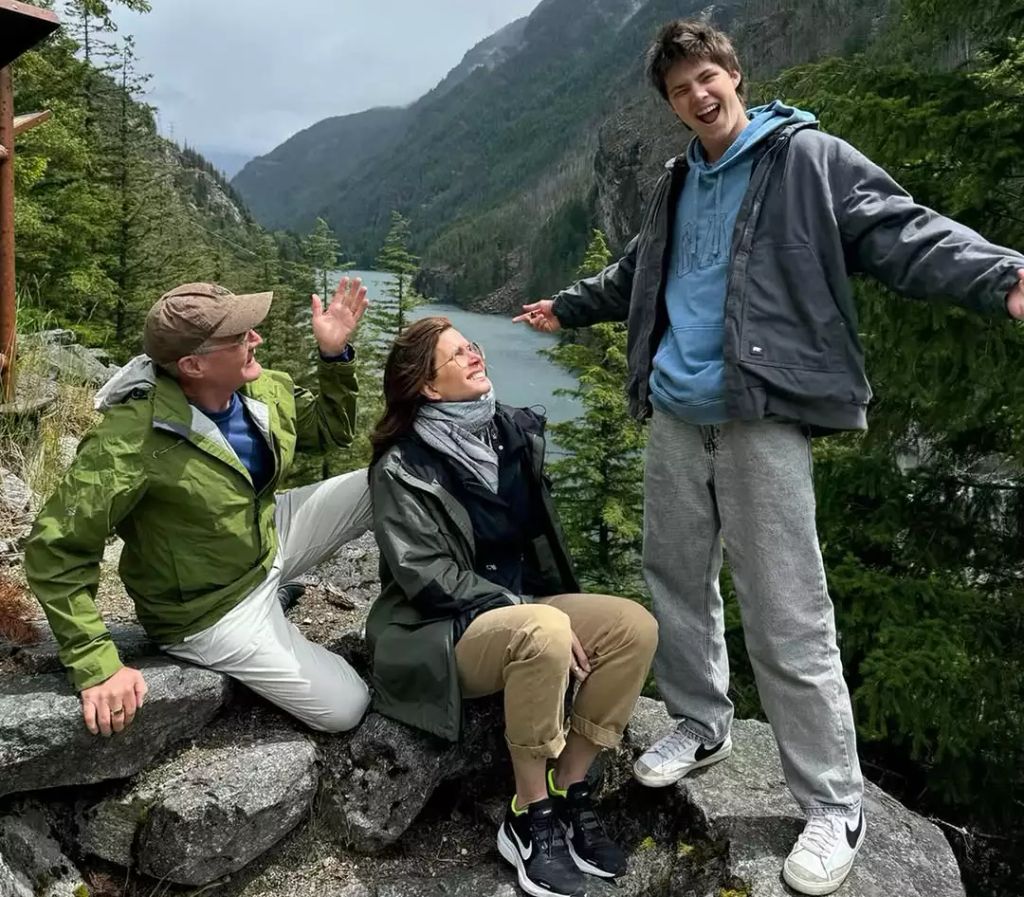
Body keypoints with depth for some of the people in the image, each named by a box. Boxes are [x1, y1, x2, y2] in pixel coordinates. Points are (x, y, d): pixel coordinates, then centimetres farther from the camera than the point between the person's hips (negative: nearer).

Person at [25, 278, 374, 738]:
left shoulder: (266, 388, -11)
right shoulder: (133, 439, -32)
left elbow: (330, 430, 7)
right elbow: (54, 549, -26)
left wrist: (335, 355, -11)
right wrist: (98, 665, -29)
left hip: (272, 539, 6)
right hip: (214, 609, -6)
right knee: (345, 709, -4)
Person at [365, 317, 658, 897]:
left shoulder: (516, 432, 4)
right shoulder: (402, 469, -13)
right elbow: (426, 576, -19)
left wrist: (537, 606, 4)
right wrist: (531, 614, -23)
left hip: (524, 603, 7)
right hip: (442, 630, -6)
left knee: (634, 626, -17)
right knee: (544, 633, -36)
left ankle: (570, 792, -6)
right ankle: (530, 817, -17)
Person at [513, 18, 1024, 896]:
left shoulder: (809, 158, -1)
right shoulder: (677, 185, 19)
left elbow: (903, 234, -11)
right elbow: (638, 273, 34)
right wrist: (570, 305, 45)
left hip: (762, 419, -7)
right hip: (675, 416, 7)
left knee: (788, 618, -6)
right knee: (677, 578, 15)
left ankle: (835, 808, 10)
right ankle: (700, 724, 37)